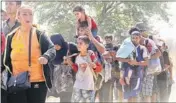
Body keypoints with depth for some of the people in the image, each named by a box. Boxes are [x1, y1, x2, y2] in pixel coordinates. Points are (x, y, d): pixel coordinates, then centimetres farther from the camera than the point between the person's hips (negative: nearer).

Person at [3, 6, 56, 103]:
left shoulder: (40, 35, 1)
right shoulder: (11, 36, 9)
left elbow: (52, 49, -11)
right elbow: (7, 60, 15)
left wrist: (46, 57, -32)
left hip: (38, 81, -2)